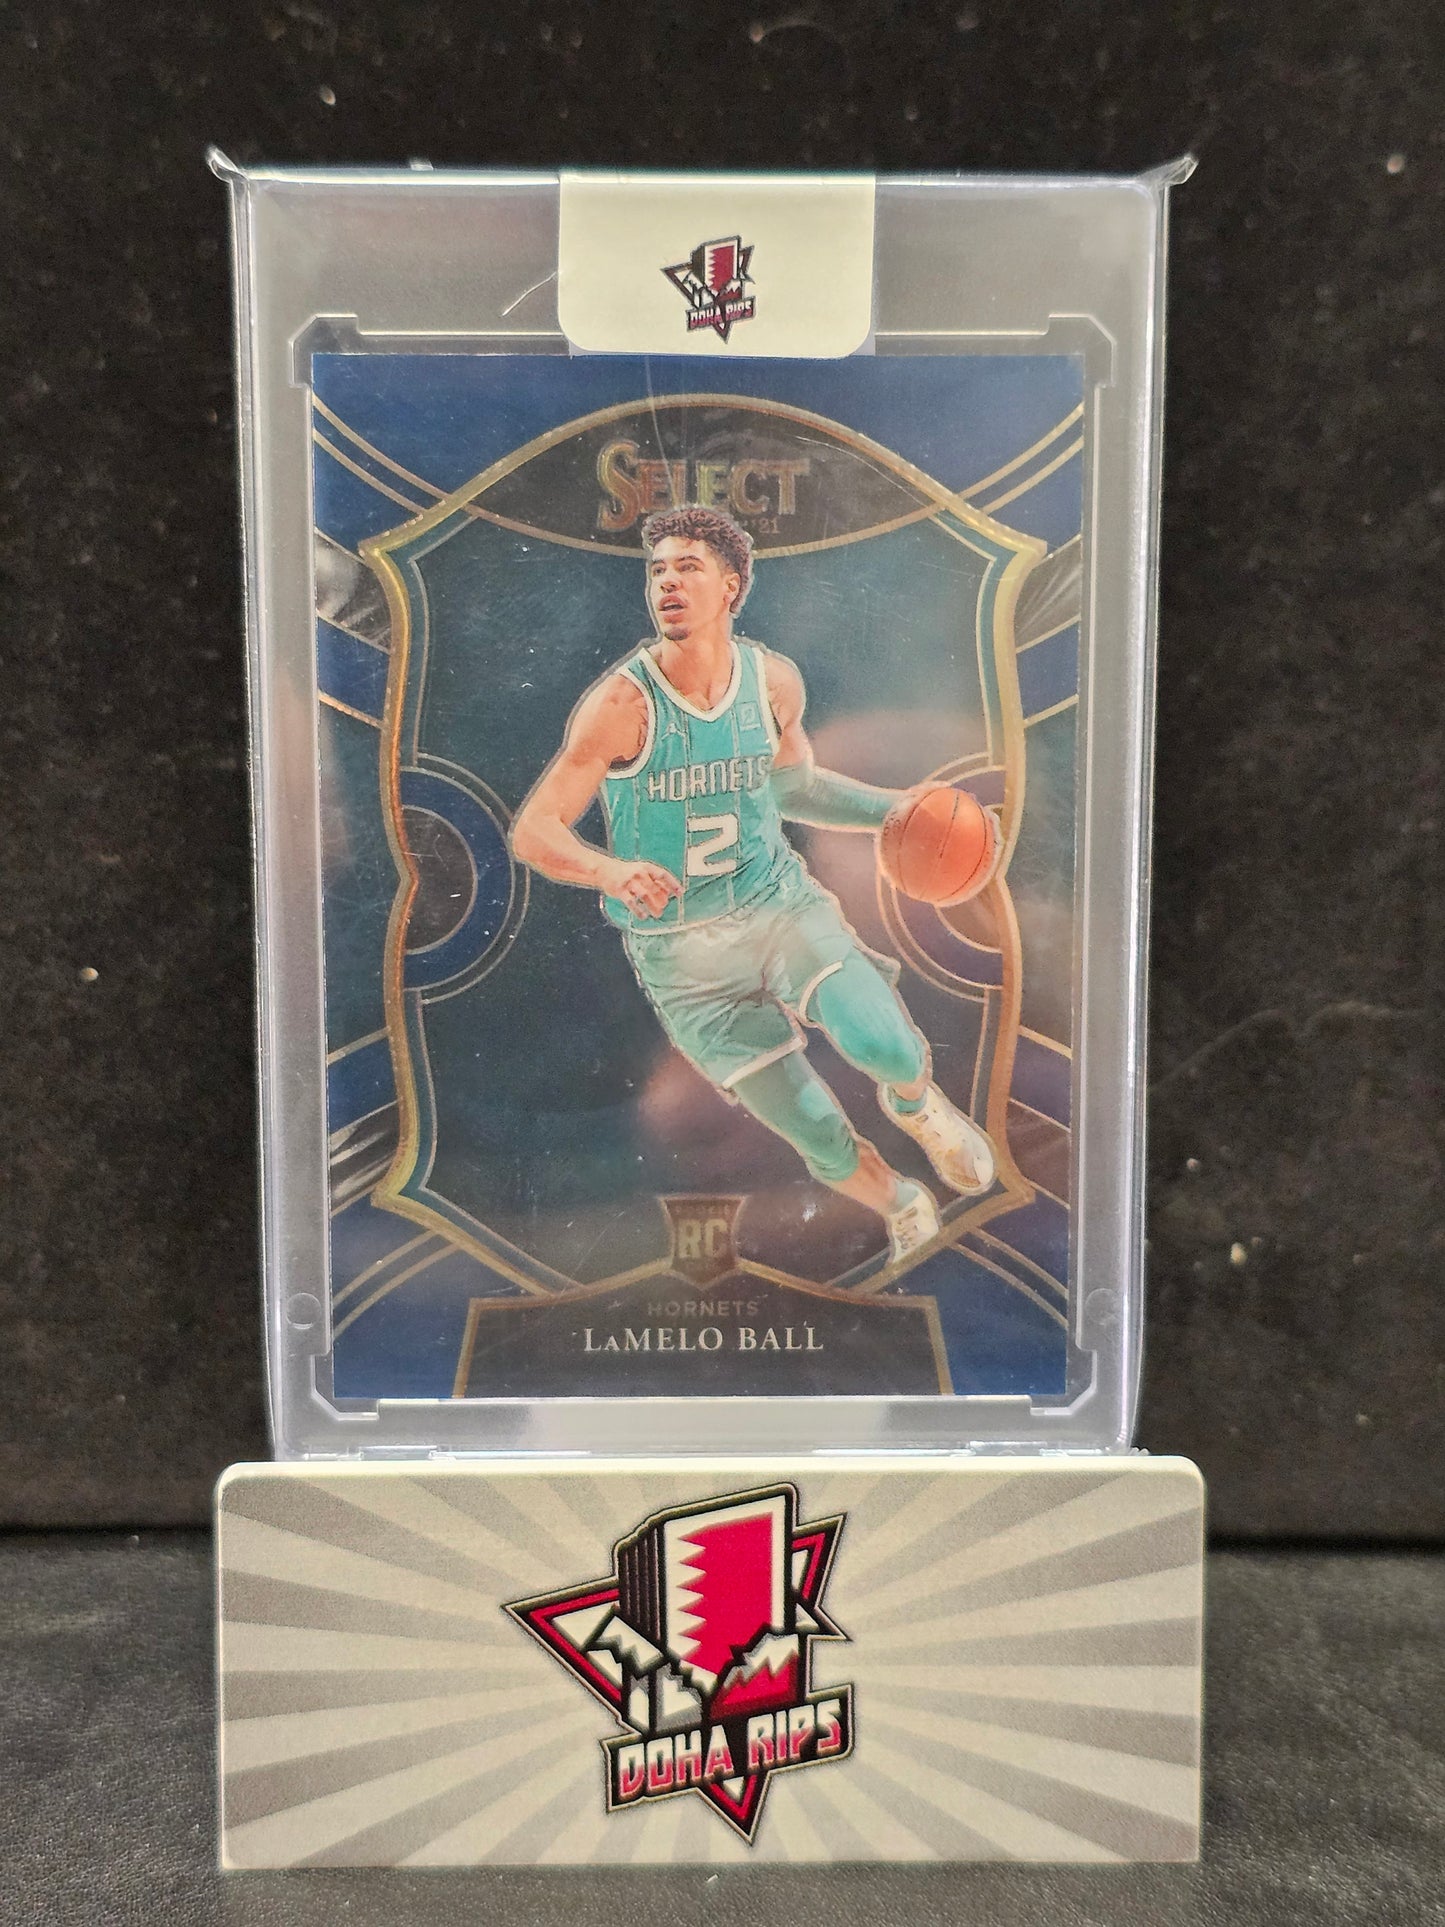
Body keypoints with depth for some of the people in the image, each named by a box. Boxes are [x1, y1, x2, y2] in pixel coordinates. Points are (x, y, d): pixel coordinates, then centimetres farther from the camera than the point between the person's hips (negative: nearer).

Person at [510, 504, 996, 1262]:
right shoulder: (623, 703, -16)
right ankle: (899, 1205, 34)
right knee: (821, 1139, -1)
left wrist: (894, 808, 5)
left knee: (883, 1043, -25)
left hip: (782, 902, 3)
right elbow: (532, 831, -17)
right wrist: (611, 871, -37)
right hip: (680, 948, -2)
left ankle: (916, 1103, 15)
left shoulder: (774, 680, -3)